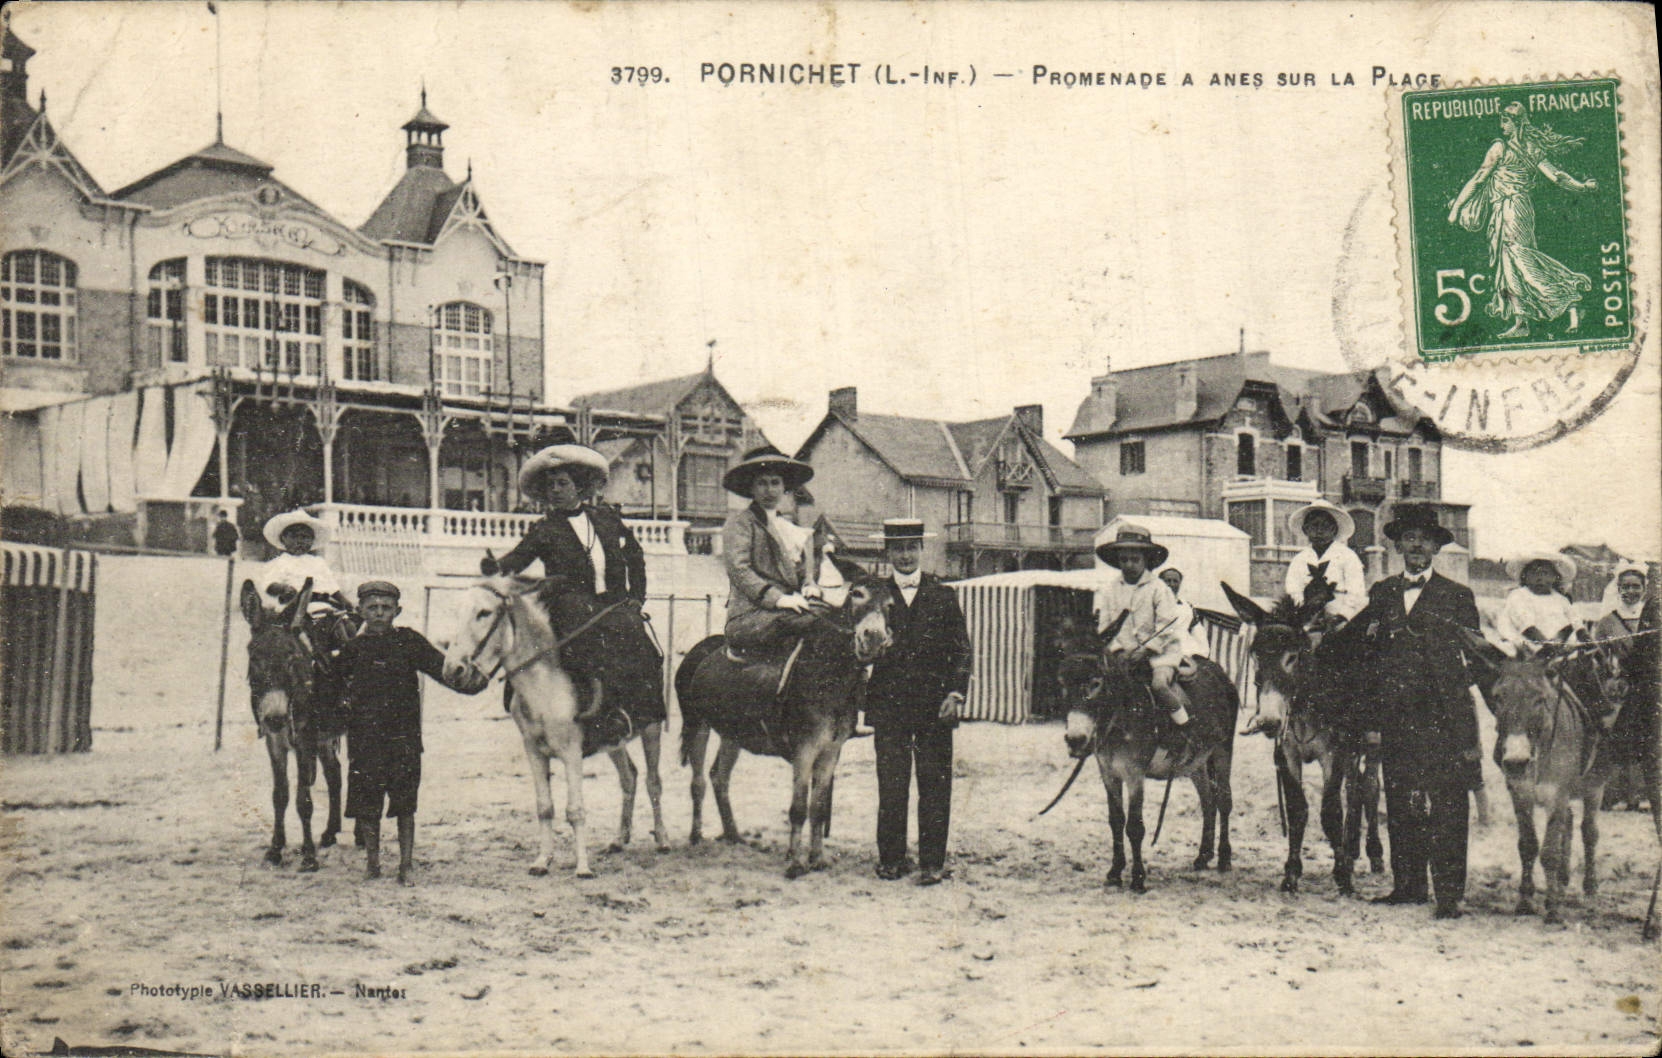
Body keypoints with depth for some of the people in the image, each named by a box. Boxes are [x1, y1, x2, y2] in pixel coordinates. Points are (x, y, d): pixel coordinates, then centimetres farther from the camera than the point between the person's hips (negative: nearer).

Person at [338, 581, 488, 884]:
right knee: (366, 804, 4)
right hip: (364, 734, 1)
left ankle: (406, 865, 9)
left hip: (403, 734, -1)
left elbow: (440, 666, -5)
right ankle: (372, 858, 22)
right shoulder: (353, 648, 8)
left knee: (404, 804, 1)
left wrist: (468, 679, -21)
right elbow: (338, 686, 15)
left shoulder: (409, 642, 3)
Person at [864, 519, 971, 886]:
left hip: (935, 707, 0)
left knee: (934, 785, 0)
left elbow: (961, 650, 6)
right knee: (891, 786, 2)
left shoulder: (943, 596, 8)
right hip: (888, 705, 0)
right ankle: (891, 858, 11)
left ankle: (932, 862, 5)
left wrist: (956, 694, -4)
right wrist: (862, 695, -5)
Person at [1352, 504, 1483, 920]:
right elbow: (1370, 659, 13)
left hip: (1444, 717, -3)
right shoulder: (1382, 594, 13)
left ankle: (1449, 894, 0)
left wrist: (1469, 732, -6)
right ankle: (1408, 884, 18)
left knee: (1446, 806, -4)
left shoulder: (1458, 596, 4)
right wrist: (1372, 719, 5)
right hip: (1396, 715, 4)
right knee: (1400, 803, 8)